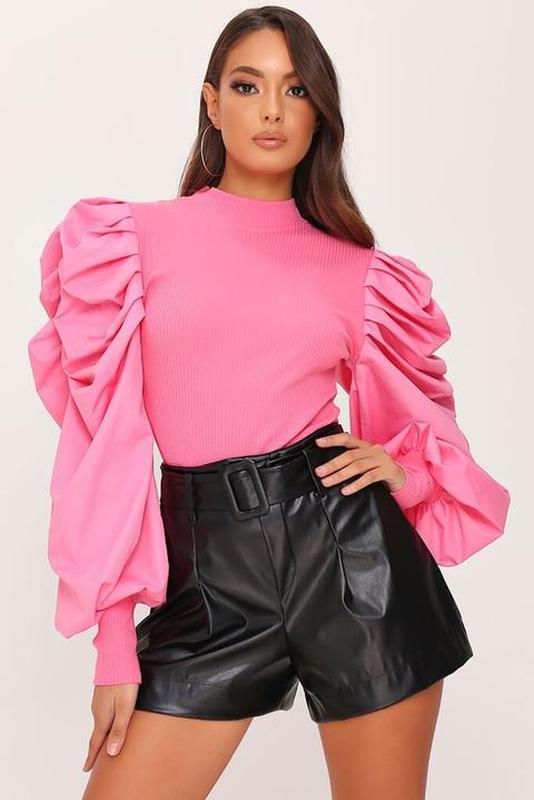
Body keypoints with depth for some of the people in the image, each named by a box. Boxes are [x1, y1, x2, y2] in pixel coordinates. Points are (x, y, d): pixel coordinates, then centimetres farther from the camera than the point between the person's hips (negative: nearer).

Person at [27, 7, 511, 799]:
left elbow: (421, 411, 23)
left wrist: (405, 468, 0)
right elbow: (105, 443, -1)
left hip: (351, 555, 1)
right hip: (209, 576, 0)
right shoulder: (131, 241, 2)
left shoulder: (358, 272, 7)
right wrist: (114, 640, -3)